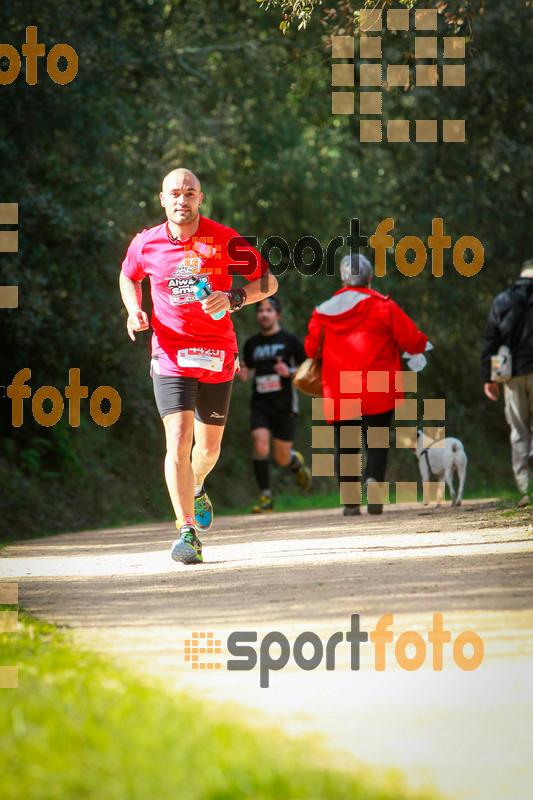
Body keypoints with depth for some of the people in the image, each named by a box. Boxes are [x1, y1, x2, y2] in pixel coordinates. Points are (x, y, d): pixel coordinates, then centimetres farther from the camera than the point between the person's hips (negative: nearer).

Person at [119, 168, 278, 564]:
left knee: (209, 447, 11)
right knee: (178, 439, -17)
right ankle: (187, 531, -16)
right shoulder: (146, 244, -2)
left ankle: (197, 488, 47)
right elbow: (129, 277, 20)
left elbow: (268, 281, -3)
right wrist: (134, 310, 0)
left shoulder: (224, 240, -7)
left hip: (217, 354, 1)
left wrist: (232, 299, -20)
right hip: (171, 353, -1)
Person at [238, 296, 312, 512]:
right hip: (260, 404, 2)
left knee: (282, 459, 2)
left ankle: (296, 461, 40)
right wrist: (244, 374, 2)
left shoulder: (290, 340, -1)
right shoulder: (252, 343, 10)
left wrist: (290, 371, -16)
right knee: (260, 446, -20)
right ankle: (265, 497, -12)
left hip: (284, 405, -2)